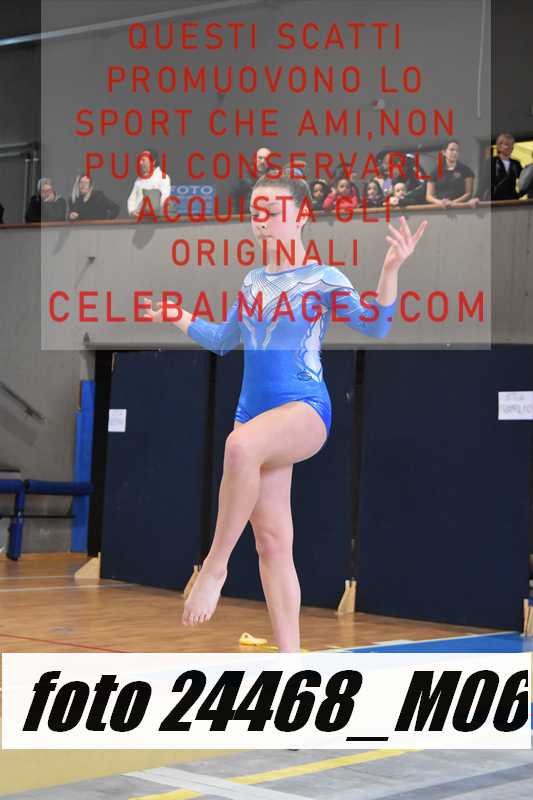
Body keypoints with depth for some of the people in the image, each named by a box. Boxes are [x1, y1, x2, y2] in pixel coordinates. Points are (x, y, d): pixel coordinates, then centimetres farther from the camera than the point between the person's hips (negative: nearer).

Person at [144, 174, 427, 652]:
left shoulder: (323, 278, 0)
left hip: (304, 408, -6)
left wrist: (392, 269, -24)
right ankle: (290, 658, 5)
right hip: (254, 412, 6)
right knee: (273, 542, 1)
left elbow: (375, 325, -12)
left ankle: (215, 567, -26)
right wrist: (176, 317, 29)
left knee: (241, 446, -40)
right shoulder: (252, 281, 17)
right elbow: (224, 341, 31)